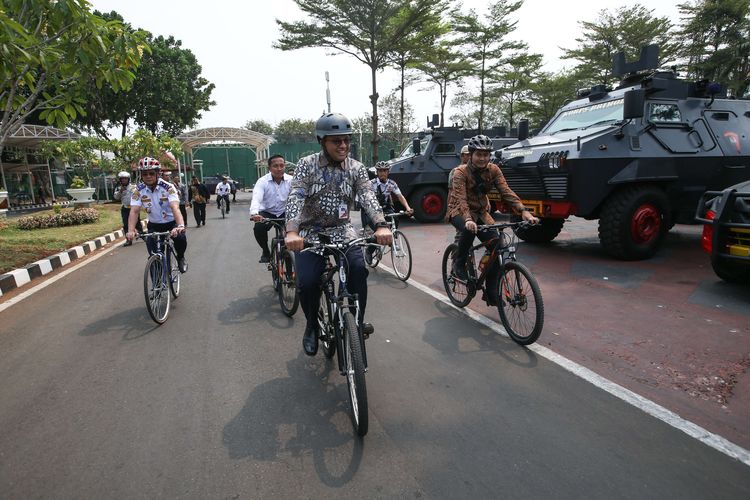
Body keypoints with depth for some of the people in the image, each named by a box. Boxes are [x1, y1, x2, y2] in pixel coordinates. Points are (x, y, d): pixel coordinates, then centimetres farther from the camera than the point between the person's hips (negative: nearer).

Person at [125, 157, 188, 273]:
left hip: (171, 222, -2)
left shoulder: (168, 187, -21)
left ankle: (180, 258, 1)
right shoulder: (138, 190, -12)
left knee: (180, 238, -32)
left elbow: (175, 208, -36)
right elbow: (134, 211, -20)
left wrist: (181, 226, -55)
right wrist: (131, 231, -38)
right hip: (154, 225, 2)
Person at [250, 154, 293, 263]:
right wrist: (254, 213, -50)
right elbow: (256, 199, -29)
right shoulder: (262, 181, -14)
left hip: (284, 213, 1)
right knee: (258, 228, -28)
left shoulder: (290, 180, -10)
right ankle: (266, 252, 0)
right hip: (267, 212, -1)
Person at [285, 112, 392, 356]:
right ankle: (312, 326, 12)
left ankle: (357, 320, -1)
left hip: (342, 229, 2)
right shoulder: (307, 165, -7)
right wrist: (292, 232, -39)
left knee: (358, 269, -25)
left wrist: (381, 225, -36)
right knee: (307, 282, -18)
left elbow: (368, 197, -16)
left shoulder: (356, 168, -1)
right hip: (311, 232, -1)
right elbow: (295, 198, -21)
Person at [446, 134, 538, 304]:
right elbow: (460, 199, -32)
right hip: (459, 212, -4)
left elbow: (506, 191, -17)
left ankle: (491, 294, -1)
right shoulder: (461, 172, -19)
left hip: (481, 212, 4)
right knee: (469, 230, -39)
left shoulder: (493, 170, -7)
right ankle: (459, 263, -10)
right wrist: (468, 220, -51)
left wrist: (523, 211, -33)